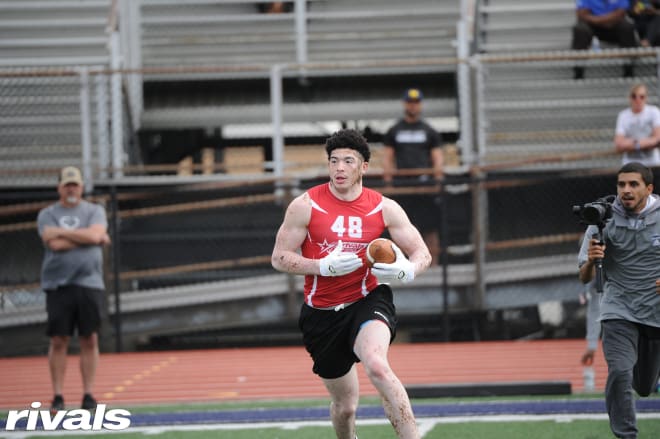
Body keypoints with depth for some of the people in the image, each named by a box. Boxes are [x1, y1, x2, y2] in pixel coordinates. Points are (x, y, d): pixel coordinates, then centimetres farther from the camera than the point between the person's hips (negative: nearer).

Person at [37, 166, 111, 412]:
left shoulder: (94, 211, 10)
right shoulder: (47, 214, 7)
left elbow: (95, 234, -10)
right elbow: (54, 244, -10)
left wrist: (61, 232, -8)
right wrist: (94, 239, -6)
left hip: (90, 283, 1)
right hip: (58, 285, -1)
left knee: (90, 340, 1)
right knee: (58, 341, -2)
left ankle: (88, 395, 5)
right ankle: (57, 397, 2)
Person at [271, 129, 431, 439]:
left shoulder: (384, 208, -3)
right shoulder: (305, 206, -6)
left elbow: (422, 253, 3)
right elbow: (279, 258, -4)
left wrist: (406, 271, -21)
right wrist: (324, 266, -20)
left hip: (368, 300, -1)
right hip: (322, 314, 2)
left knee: (377, 367, -34)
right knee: (345, 405, 10)